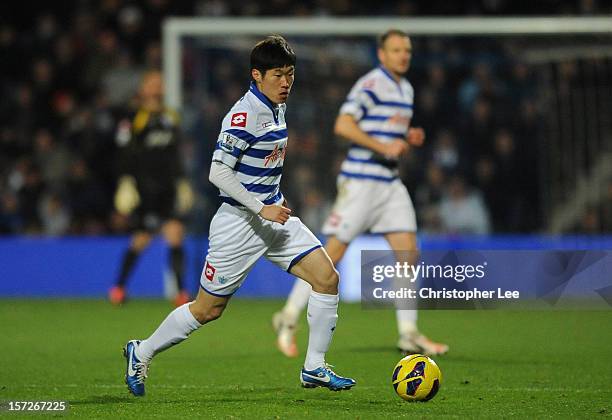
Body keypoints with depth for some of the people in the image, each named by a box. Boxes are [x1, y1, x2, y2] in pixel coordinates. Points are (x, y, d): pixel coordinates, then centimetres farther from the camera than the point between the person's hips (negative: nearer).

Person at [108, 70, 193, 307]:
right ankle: (118, 287, 16)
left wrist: (181, 181, 22)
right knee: (142, 238, -2)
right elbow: (124, 154, -7)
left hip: (167, 187, 5)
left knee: (175, 234, -8)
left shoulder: (170, 117, 15)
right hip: (144, 187, -5)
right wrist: (126, 181, -14)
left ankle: (181, 292, -6)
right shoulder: (133, 118, -4)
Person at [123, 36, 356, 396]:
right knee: (208, 309, 1)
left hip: (273, 215, 8)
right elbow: (218, 173, -24)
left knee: (327, 278, -6)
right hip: (239, 222, -8)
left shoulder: (277, 107, 8)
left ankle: (314, 368, 3)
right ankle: (142, 354, 21)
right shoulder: (244, 116, -21)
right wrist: (261, 208, -25)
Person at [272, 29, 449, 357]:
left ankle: (408, 334, 1)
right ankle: (289, 318, 6)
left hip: (390, 182, 8)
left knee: (407, 250, -1)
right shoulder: (371, 85, -11)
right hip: (361, 180, -8)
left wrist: (410, 137, 8)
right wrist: (382, 146, -23)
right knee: (334, 251, -6)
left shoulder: (406, 89, 17)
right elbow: (343, 125, -21)